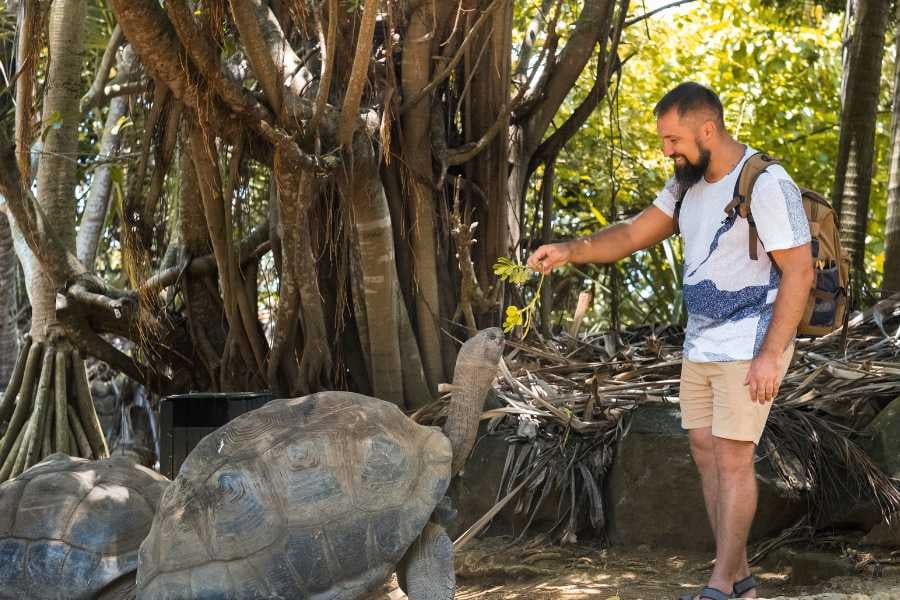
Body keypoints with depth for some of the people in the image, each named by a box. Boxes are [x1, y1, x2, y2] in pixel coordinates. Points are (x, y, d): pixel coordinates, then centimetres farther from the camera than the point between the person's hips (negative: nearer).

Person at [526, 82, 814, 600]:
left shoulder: (767, 184, -19)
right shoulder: (691, 182, 7)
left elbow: (800, 273, -19)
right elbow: (634, 234, 7)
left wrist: (770, 355, -23)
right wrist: (569, 251, -8)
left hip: (751, 348, -8)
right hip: (702, 345, 8)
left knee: (733, 461, -6)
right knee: (707, 455, 9)